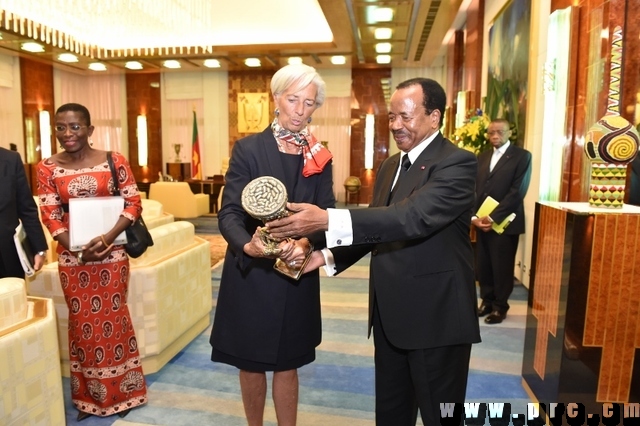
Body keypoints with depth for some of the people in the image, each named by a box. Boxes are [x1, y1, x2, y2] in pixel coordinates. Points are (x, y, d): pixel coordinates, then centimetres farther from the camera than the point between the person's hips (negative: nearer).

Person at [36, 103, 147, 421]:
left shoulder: (114, 161, -4)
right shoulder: (48, 168, 0)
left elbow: (133, 204, -5)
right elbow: (50, 217, -1)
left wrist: (106, 239, -18)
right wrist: (79, 250, -14)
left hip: (112, 253, -1)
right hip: (72, 257, 1)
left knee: (112, 318, 9)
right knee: (82, 322, 11)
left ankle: (120, 392, 28)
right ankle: (88, 396, 30)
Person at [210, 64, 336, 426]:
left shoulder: (320, 158, 4)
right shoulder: (248, 149, -7)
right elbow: (229, 213, -14)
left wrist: (305, 243, -26)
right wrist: (247, 246, -34)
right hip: (250, 275, -2)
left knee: (287, 364, 15)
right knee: (251, 364, 15)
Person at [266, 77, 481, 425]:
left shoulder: (457, 163, -16)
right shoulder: (389, 166, 10)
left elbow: (413, 218, -32)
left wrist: (327, 220, -40)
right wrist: (326, 256, -3)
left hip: (435, 316, -7)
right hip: (389, 314, 8)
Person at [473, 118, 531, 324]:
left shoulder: (522, 156, -3)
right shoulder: (482, 157, 14)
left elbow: (517, 191, -12)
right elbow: (474, 189, 8)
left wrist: (493, 217, -17)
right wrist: (474, 216, -7)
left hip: (504, 222, -5)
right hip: (482, 221, 5)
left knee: (502, 267, 5)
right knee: (483, 266, 10)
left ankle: (500, 306, 20)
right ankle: (486, 301, 26)